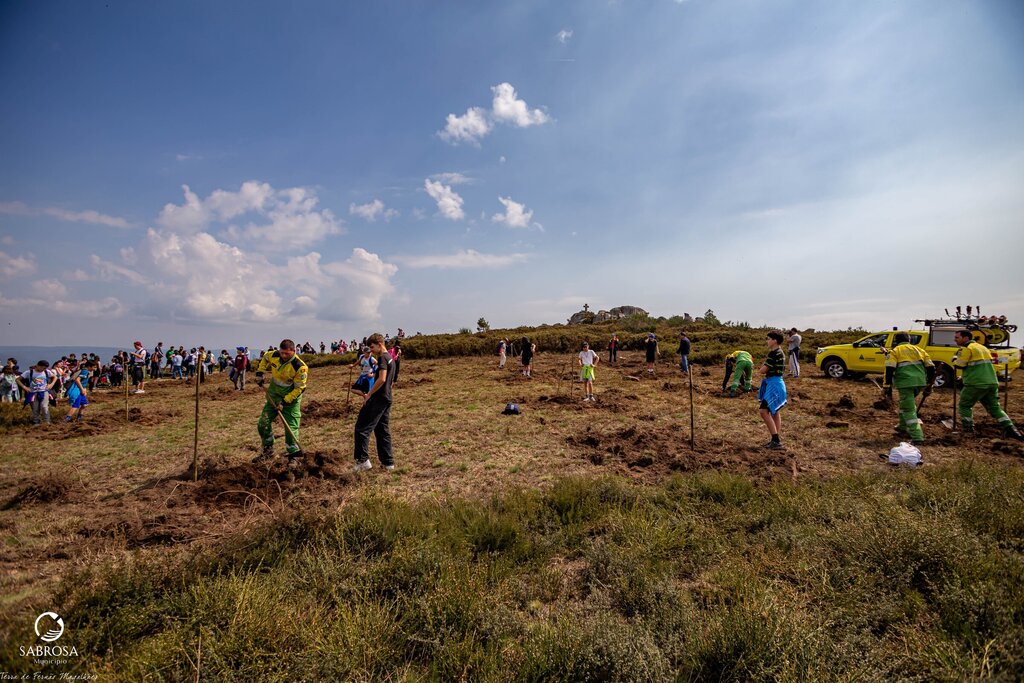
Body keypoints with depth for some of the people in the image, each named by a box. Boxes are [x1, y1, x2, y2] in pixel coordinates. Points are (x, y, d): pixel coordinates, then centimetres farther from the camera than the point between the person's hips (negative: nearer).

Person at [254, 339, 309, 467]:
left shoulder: (300, 367, -28)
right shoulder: (273, 355, -11)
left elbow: (299, 388, -21)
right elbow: (265, 358, 15)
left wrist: (285, 402, -23)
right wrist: (259, 373, 6)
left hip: (291, 398, -6)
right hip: (274, 395, 6)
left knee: (291, 428, -5)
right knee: (263, 423, 9)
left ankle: (293, 457, 9)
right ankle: (268, 451, 28)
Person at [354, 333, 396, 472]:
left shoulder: (383, 358, -12)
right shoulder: (391, 358, 17)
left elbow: (381, 379, -23)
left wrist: (369, 394, -15)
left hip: (378, 398, -10)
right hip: (387, 399, 10)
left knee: (362, 428, -4)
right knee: (383, 430, 12)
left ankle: (363, 460, -4)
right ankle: (388, 462, 14)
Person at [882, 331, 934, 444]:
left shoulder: (895, 351, 5)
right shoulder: (919, 350, 21)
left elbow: (889, 370, -6)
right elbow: (930, 368, 18)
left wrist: (887, 388, -4)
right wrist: (929, 385, 25)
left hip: (905, 384, -6)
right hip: (920, 382, 6)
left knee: (909, 410, -2)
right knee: (907, 403, 28)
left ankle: (917, 436, -8)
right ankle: (903, 427, 38)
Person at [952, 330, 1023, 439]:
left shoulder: (966, 349, -9)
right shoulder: (982, 347, 20)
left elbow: (959, 365, -12)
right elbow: (983, 366, 27)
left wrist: (955, 359, 8)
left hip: (976, 384, -8)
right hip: (992, 383, 8)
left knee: (964, 406, 7)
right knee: (995, 407, 15)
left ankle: (968, 430, 8)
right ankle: (1011, 429, 6)